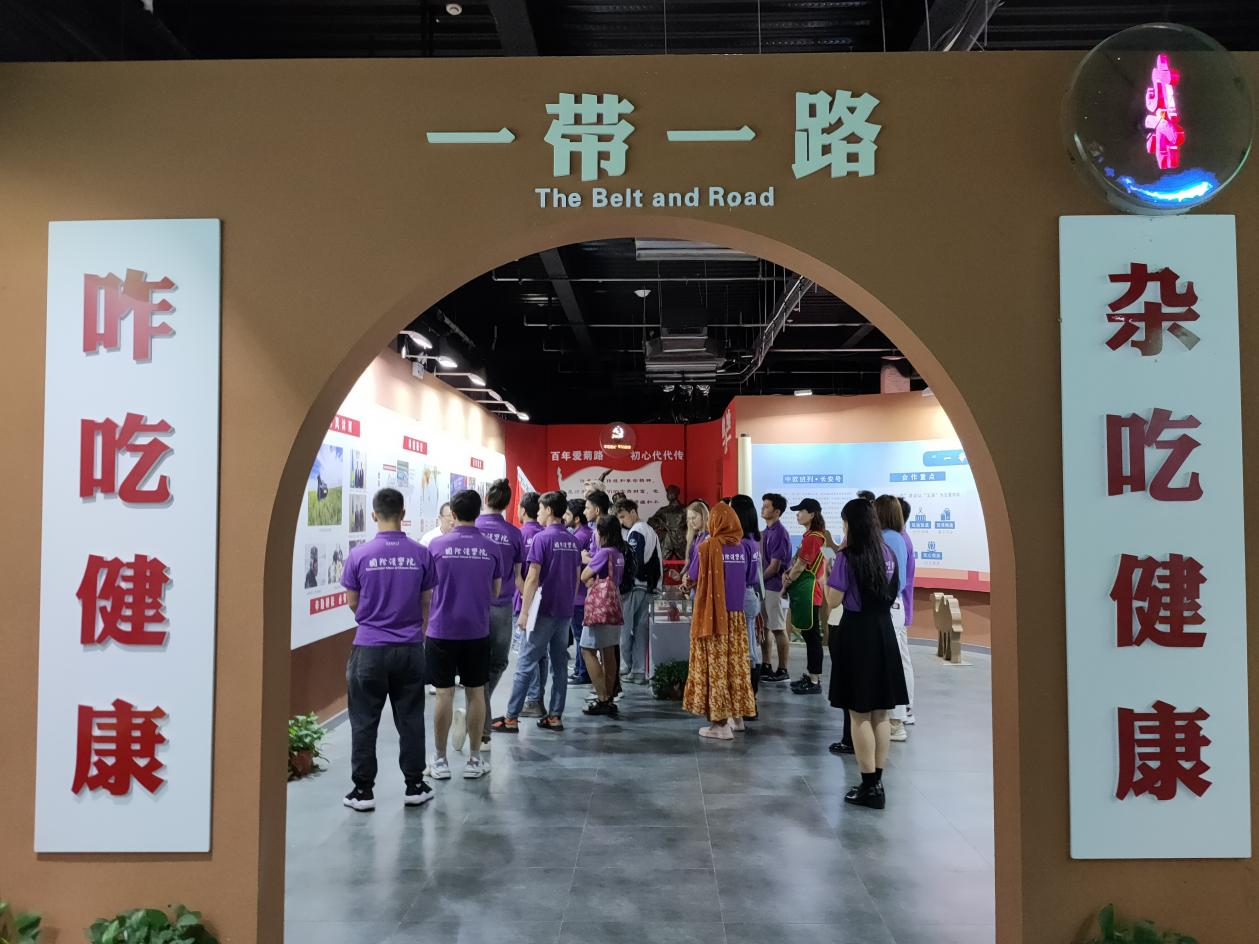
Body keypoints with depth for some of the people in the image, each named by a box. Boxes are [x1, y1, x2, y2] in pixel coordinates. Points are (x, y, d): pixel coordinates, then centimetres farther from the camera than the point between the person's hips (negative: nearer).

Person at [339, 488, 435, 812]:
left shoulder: (359, 555, -7)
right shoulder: (420, 554, -3)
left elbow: (352, 603, 3)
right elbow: (426, 605, 6)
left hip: (370, 648, -1)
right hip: (410, 649, 2)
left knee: (364, 722, 8)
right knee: (410, 719, 11)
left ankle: (363, 790, 12)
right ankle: (414, 786, 18)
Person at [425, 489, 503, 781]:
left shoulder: (437, 545, -6)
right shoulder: (491, 548, -2)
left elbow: (427, 589, 2)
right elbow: (496, 592, 6)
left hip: (441, 630, -1)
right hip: (477, 631, 1)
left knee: (444, 694, 6)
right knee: (476, 693, 9)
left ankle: (440, 761, 14)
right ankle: (474, 760, 16)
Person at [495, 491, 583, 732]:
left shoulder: (542, 538, -11)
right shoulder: (572, 540, 10)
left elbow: (532, 578, -14)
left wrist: (524, 612, -11)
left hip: (544, 610, -6)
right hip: (565, 611, 6)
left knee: (527, 664, -3)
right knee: (559, 663, 9)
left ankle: (512, 717, 0)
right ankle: (555, 716, 11)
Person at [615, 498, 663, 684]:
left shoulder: (635, 532, -10)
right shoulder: (651, 531, 17)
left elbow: (633, 561, -17)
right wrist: (653, 585, 15)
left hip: (633, 586, -8)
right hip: (649, 588, 8)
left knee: (624, 629, 0)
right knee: (641, 630, 8)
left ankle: (624, 667, 1)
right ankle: (639, 671, 9)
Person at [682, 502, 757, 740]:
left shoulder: (707, 546, -12)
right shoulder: (741, 547, 3)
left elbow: (692, 576, -3)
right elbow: (746, 576, 12)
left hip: (712, 613, -5)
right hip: (736, 613, 5)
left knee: (715, 666, 0)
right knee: (735, 664, 14)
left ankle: (721, 723, 1)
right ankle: (737, 715, 23)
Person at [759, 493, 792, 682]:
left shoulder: (779, 534, -15)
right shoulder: (765, 532, 13)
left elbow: (774, 566, -17)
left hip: (773, 587, -9)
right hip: (763, 587, 9)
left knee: (778, 629, -1)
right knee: (763, 627, 13)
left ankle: (783, 670, 6)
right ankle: (765, 666, 22)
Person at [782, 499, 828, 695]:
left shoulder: (813, 538, -17)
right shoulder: (811, 535, 15)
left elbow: (800, 566, -14)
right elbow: (798, 562, 16)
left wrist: (786, 585, -1)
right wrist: (788, 575, -1)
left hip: (808, 591, -10)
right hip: (804, 591, 10)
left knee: (812, 635, -5)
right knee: (809, 634, 15)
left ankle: (815, 681, 0)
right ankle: (810, 675, 24)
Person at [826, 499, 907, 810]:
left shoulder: (847, 557, -13)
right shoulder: (888, 554, 7)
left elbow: (834, 600, -13)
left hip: (856, 634, -6)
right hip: (883, 631, 6)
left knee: (860, 715, 2)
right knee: (881, 713, 12)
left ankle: (869, 787, 7)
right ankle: (876, 783, 20)